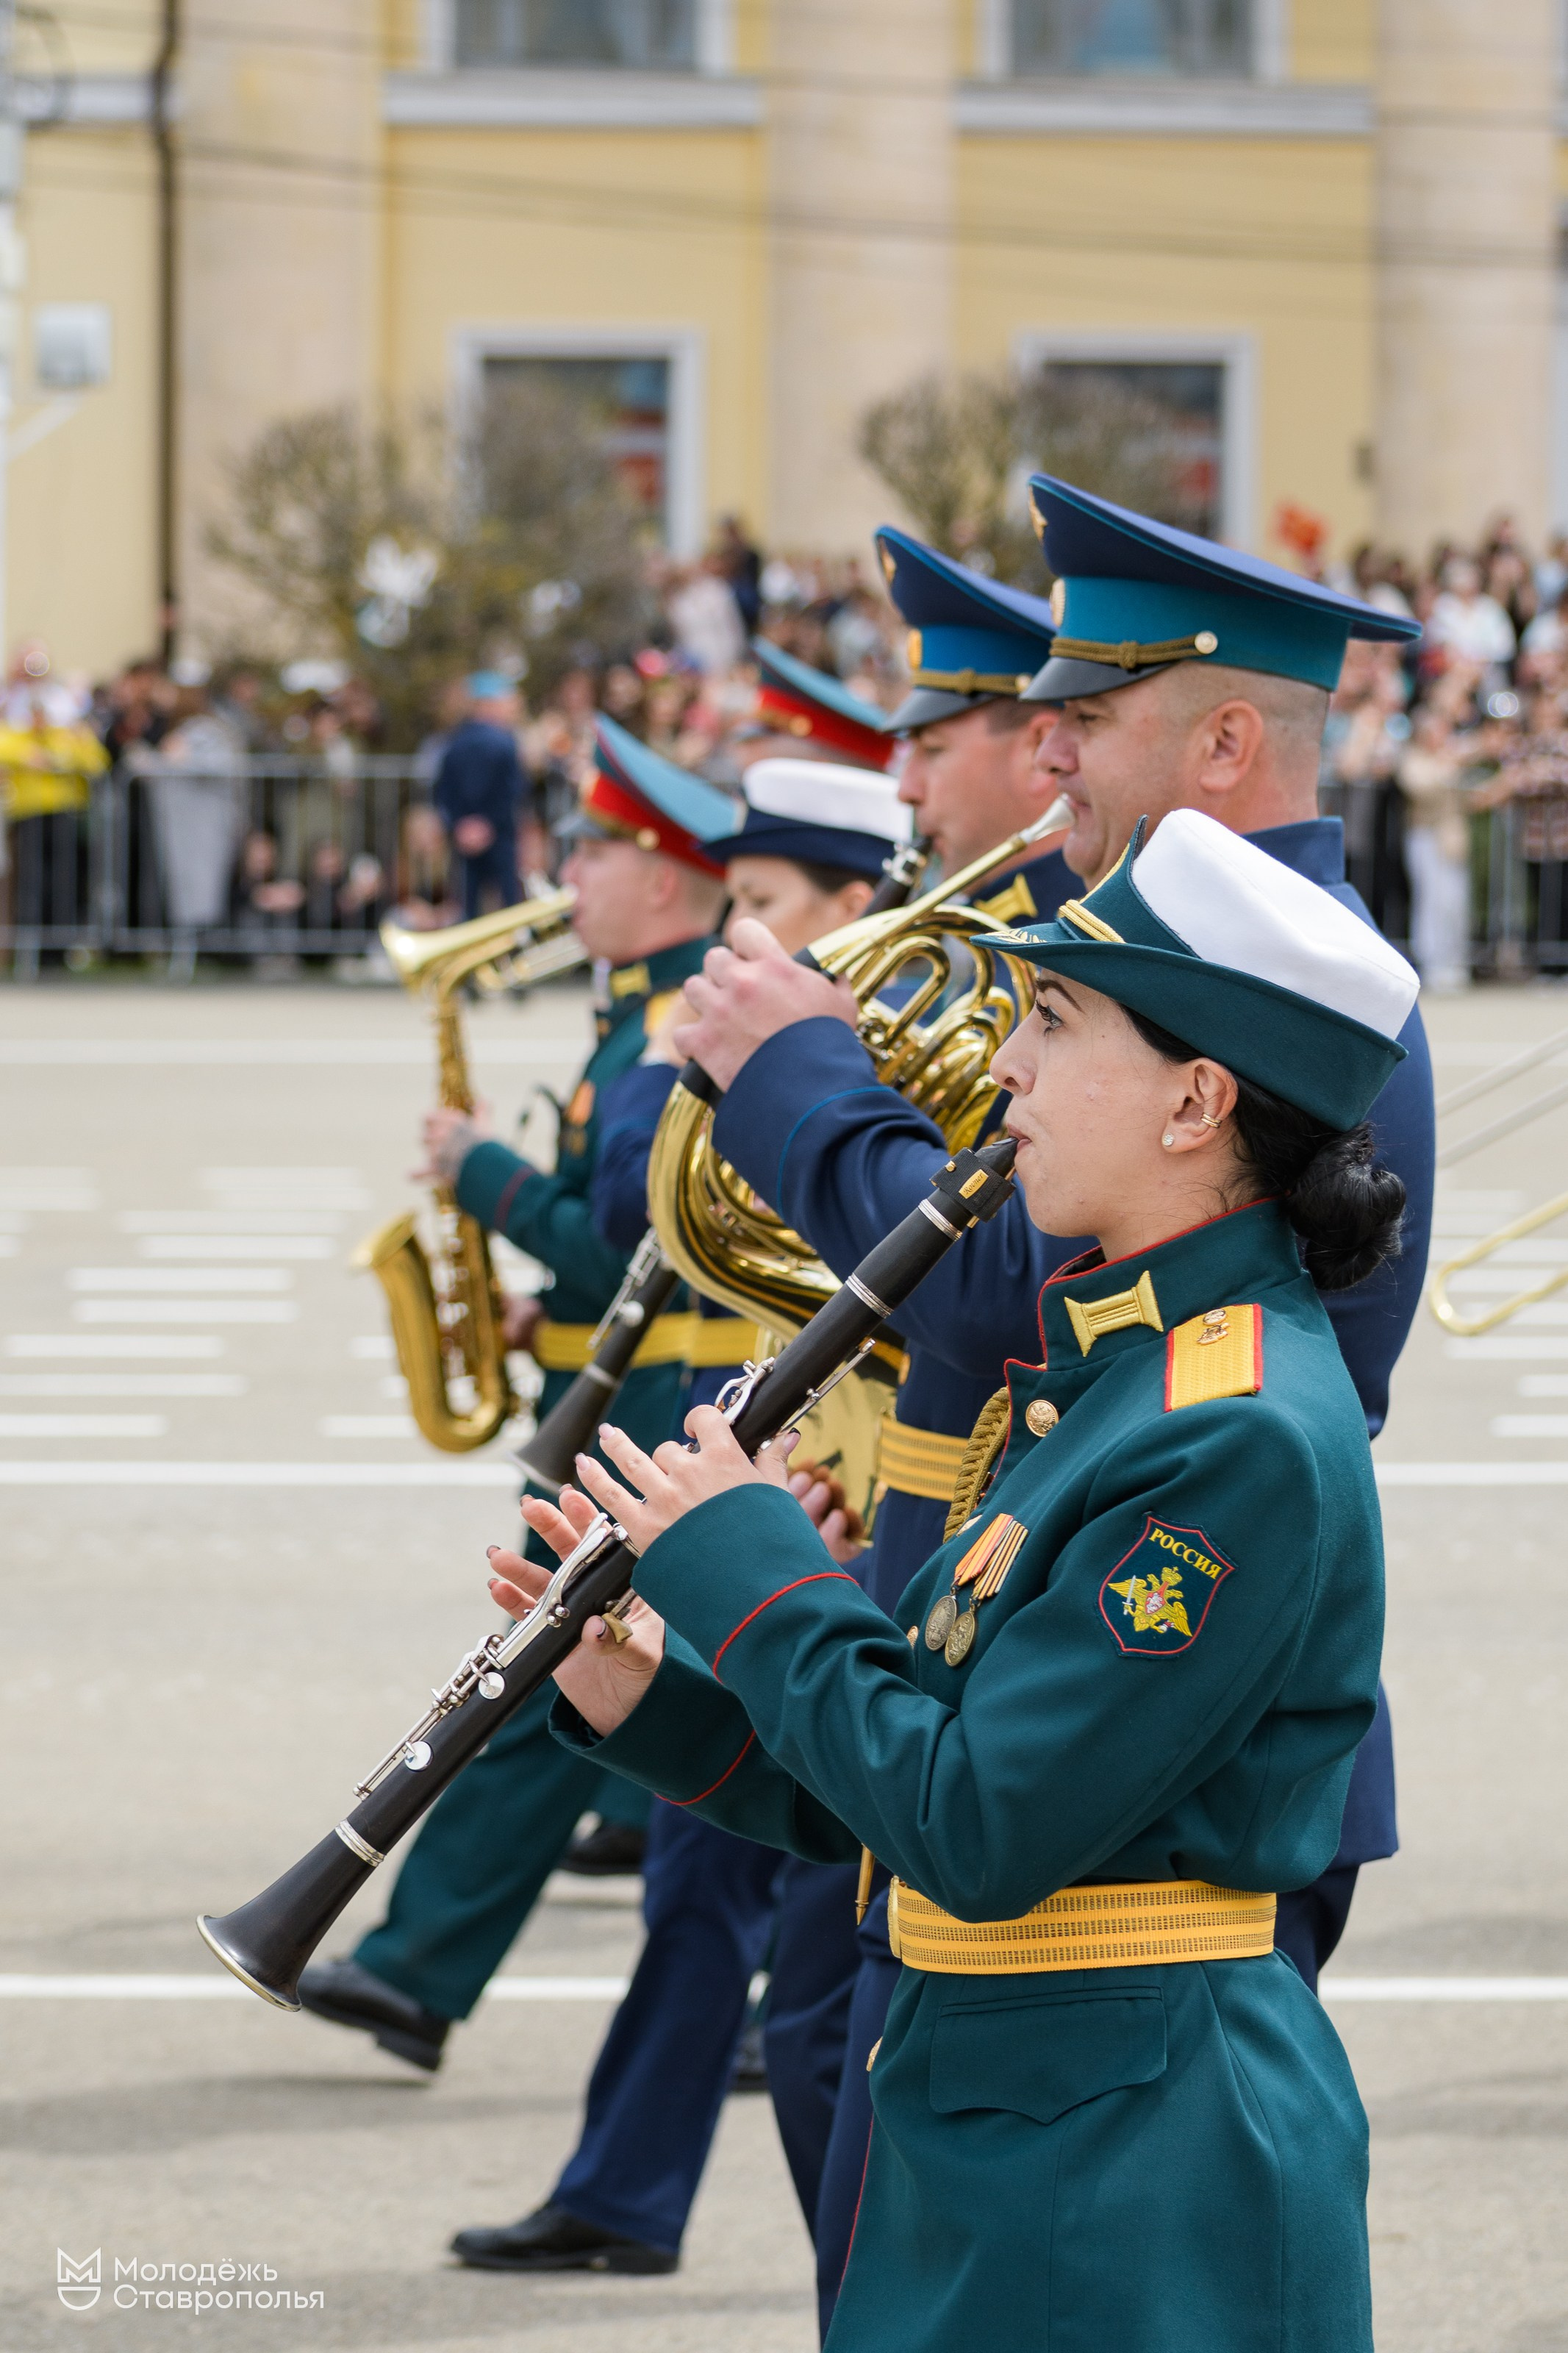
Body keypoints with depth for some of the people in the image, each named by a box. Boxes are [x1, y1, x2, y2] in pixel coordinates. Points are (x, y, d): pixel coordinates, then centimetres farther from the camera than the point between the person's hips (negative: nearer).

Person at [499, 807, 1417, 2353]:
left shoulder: (1242, 1441, -19)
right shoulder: (1115, 1367, 12)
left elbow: (982, 1830, -22)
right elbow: (885, 1798, 15)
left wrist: (748, 1572, -12)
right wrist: (641, 1692, 2)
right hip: (984, 2134, 9)